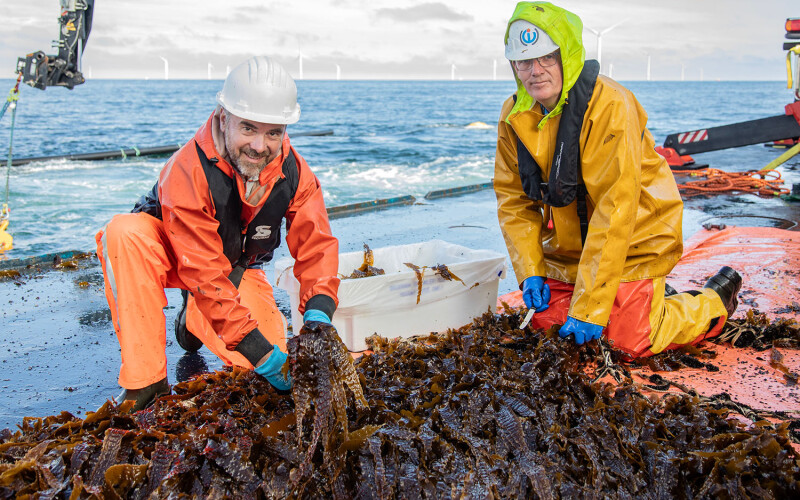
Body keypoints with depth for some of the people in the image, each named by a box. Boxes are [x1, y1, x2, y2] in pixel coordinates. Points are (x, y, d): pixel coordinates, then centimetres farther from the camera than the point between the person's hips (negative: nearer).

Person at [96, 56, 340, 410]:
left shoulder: (293, 171, -19)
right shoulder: (188, 170, -34)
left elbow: (316, 244, -17)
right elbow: (204, 273, -36)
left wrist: (318, 309, -35)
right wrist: (253, 345, -40)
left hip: (238, 266, 4)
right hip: (172, 252, -3)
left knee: (272, 351, -19)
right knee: (124, 234, -37)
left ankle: (194, 320, 16)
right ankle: (145, 381, -29)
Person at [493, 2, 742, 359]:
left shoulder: (610, 106, -26)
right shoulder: (513, 116, -5)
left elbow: (615, 211, -30)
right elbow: (513, 200, 1)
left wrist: (589, 307, -30)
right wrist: (529, 272, -10)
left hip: (631, 242, -6)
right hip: (566, 246, 6)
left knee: (630, 342, -11)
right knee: (545, 324, 4)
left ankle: (716, 301, 18)